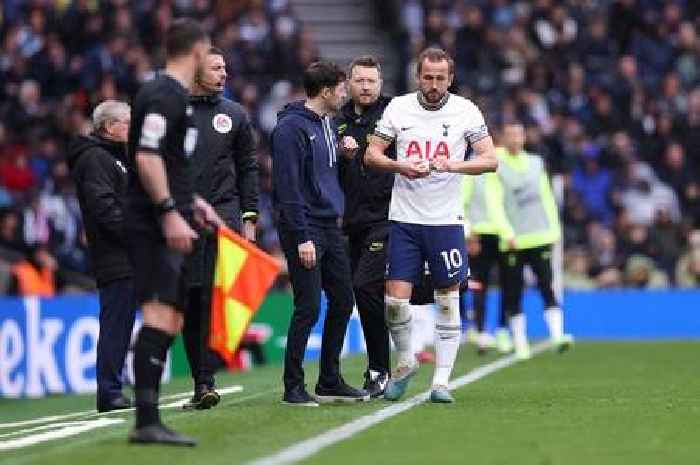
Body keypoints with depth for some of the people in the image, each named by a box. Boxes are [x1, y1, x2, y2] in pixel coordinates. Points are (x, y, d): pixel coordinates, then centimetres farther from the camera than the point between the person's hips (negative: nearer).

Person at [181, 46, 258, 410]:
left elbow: (248, 168, 14)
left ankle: (206, 381, -14)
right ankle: (200, 381, 7)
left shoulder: (234, 114, 12)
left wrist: (249, 217, 6)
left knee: (215, 298, -11)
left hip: (224, 215, 1)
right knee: (190, 301, 1)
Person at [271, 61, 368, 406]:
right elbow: (287, 185, -17)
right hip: (304, 227, -9)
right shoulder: (292, 127, -13)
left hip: (330, 226, 9)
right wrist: (301, 237, -21)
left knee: (343, 301, 11)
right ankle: (293, 387, -1)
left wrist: (344, 152, 4)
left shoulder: (327, 124, 15)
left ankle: (330, 381, 21)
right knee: (308, 307, -9)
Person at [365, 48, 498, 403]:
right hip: (404, 218, 1)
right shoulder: (398, 108, 3)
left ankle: (441, 380, 8)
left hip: (446, 220, -1)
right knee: (395, 299, -5)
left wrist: (454, 165, -22)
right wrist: (400, 167, -15)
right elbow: (371, 155, 4)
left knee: (447, 301, 1)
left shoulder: (465, 111, -1)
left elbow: (490, 160, -5)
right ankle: (405, 362, 20)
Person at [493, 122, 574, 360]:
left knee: (547, 286, -10)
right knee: (513, 294, 3)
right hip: (513, 242, -2)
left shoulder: (535, 162, 12)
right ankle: (520, 343, 11)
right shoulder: (496, 166, -1)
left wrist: (554, 228, 11)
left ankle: (557, 335, -17)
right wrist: (507, 233, -15)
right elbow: (494, 204, -7)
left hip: (540, 237, 2)